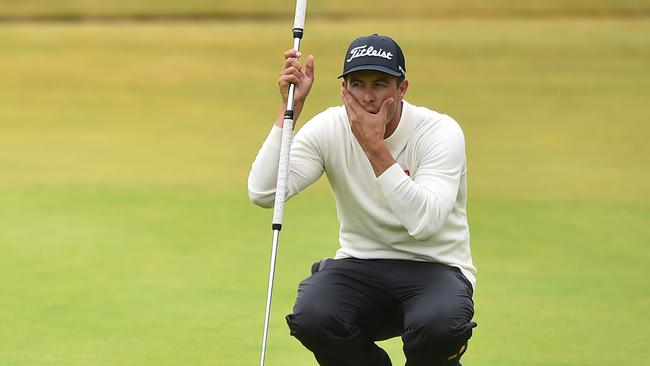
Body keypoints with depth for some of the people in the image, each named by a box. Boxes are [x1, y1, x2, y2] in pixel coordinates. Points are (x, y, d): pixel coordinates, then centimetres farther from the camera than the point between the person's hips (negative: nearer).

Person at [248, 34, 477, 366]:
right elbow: (262, 193, -18)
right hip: (360, 266, 3)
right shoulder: (328, 129, -5)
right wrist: (290, 108, -21)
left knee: (438, 324, -37)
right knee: (311, 317, -30)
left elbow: (424, 222, -29)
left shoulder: (441, 132, -14)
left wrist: (375, 147, -30)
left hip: (434, 267, -3)